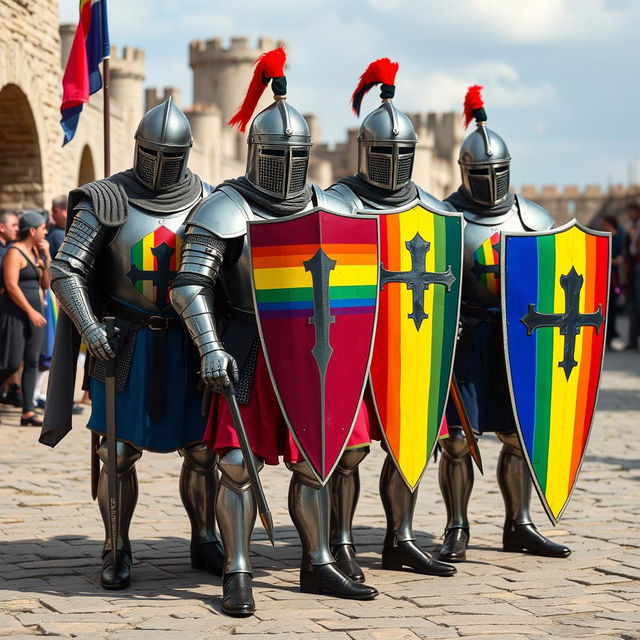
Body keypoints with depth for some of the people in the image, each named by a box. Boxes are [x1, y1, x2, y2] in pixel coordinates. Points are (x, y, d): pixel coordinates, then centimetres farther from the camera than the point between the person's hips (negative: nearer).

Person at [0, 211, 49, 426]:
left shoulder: (35, 252, 15)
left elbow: (46, 283, 14)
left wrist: (46, 256, 3)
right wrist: (31, 311, -20)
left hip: (33, 312, 8)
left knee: (31, 363, 1)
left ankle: (28, 412, -1)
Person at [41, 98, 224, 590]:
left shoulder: (207, 202, 2)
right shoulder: (106, 202, -7)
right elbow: (66, 270, -9)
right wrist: (88, 327, -22)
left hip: (189, 343, 3)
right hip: (127, 344, -2)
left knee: (201, 449, 6)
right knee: (120, 452, -4)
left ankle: (205, 542, 22)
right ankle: (117, 551, 10)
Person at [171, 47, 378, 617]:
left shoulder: (329, 209, 9)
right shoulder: (225, 211, -8)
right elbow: (190, 286, -13)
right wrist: (211, 349, -23)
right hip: (249, 351, -5)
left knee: (313, 460, 10)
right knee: (240, 462, -7)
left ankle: (318, 565, 21)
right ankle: (237, 575, 1)